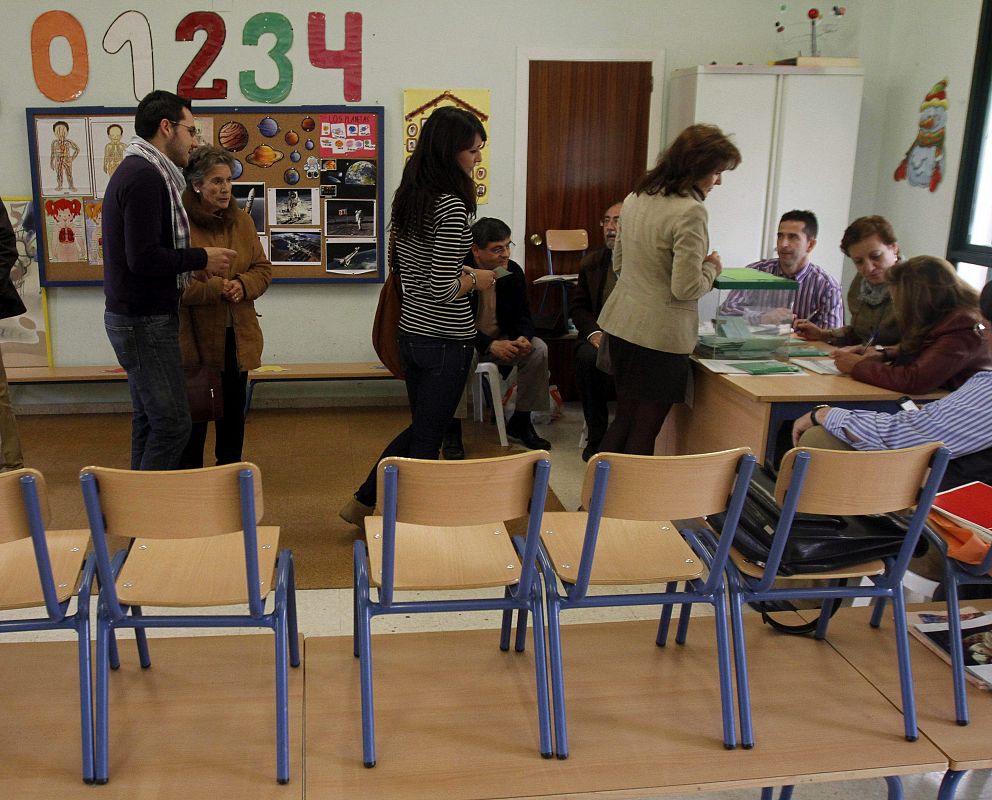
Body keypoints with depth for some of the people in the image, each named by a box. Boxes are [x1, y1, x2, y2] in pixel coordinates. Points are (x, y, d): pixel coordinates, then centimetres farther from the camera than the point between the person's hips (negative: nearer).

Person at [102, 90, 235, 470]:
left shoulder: (136, 171, 15)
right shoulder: (145, 176, -18)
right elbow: (144, 260, -24)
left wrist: (189, 265, 6)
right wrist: (201, 258, -12)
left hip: (135, 317, 10)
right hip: (145, 322, -10)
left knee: (149, 418, 15)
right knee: (172, 423, -6)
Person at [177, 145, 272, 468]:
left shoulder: (241, 221, 8)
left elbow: (263, 269, 9)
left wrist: (242, 284, -12)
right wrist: (215, 287, -24)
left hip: (237, 336, 5)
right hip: (195, 336, -5)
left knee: (233, 409, 17)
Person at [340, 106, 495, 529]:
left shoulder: (408, 197, 7)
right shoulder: (451, 207, -20)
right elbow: (442, 289, -23)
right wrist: (476, 280, -6)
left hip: (411, 332, 9)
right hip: (446, 340, -9)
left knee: (420, 428, 24)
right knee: (428, 437, 6)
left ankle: (361, 504, 33)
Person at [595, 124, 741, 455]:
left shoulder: (635, 198, 7)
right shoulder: (690, 211, -19)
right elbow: (686, 288, -20)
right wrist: (711, 267, -2)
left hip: (619, 323, 8)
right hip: (660, 334, -8)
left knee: (624, 418, 21)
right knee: (645, 429, 5)